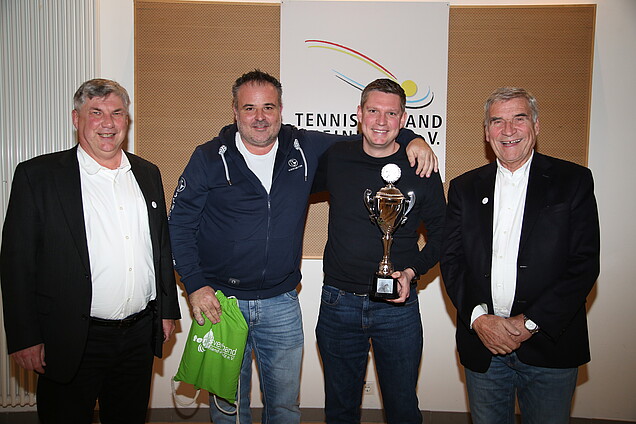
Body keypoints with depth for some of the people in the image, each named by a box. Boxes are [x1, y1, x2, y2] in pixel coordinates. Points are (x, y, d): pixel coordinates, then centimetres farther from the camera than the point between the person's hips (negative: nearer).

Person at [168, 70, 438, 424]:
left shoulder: (306, 149, 0)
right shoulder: (210, 158, -4)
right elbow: (180, 224, -1)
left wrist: (410, 139, -5)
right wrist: (195, 286, -9)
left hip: (282, 304, 2)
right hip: (221, 301, -1)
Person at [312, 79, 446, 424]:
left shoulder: (422, 170, -5)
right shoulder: (335, 159, -2)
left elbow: (440, 235, 3)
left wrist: (411, 271, -12)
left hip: (398, 306, -1)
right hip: (339, 302, 1)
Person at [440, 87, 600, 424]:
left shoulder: (573, 181, -1)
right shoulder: (465, 188, 6)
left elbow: (585, 263, -7)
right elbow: (451, 260, 2)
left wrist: (530, 323, -13)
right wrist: (478, 318, -12)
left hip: (550, 347, -1)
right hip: (483, 347, 2)